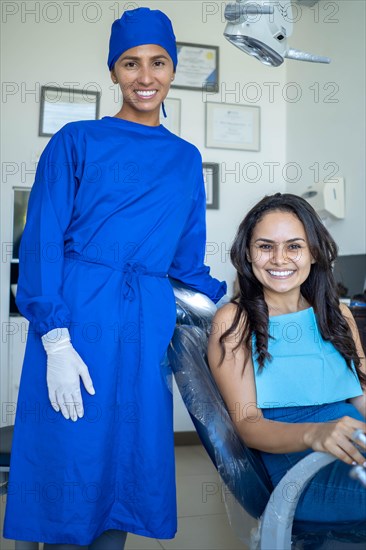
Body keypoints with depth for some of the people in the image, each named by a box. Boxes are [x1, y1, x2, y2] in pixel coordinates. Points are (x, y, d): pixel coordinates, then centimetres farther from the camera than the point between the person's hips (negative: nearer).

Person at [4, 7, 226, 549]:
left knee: (128, 462, 10)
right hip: (77, 319, -3)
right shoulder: (77, 141, 3)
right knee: (71, 464, 3)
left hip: (148, 328, 4)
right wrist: (56, 340, -14)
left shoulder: (186, 159, 14)